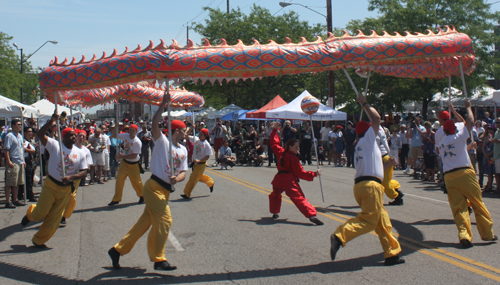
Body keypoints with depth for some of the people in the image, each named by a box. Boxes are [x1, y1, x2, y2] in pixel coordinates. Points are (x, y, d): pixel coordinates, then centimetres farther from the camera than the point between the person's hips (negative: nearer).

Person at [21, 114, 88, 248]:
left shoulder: (80, 153, 2)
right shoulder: (55, 145, -7)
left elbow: (83, 171, -1)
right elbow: (40, 135, -20)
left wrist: (71, 177, -18)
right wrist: (51, 121, -30)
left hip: (66, 189, 3)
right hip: (51, 185, -3)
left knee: (54, 219, 6)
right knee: (40, 214, 0)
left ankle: (39, 240, 24)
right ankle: (30, 213, 38)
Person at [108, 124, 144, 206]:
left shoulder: (137, 142, -20)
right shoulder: (125, 136, -3)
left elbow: (134, 156, -24)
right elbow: (114, 135, 8)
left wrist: (121, 156, -26)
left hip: (133, 164, -5)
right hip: (124, 162, 5)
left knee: (136, 181, 3)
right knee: (119, 178, -6)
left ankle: (141, 196, 30)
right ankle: (116, 199, 1)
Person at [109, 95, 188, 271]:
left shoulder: (183, 150, 16)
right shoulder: (162, 141, -4)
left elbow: (183, 172, 10)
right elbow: (155, 123, -22)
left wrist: (177, 178, -13)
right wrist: (164, 104, -23)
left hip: (166, 190, 8)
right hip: (154, 187, -8)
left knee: (145, 222, 9)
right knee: (164, 220, -12)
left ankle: (118, 250, 18)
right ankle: (158, 260, -3)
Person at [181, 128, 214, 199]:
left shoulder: (207, 144, -18)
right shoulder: (196, 139, -2)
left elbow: (207, 156, -18)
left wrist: (199, 160, -27)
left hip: (201, 163, -7)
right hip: (195, 162, 7)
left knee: (193, 178, -5)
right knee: (200, 177, 23)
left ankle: (187, 194, 2)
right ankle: (210, 183, 47)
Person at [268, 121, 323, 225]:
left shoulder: (281, 152, 9)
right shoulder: (293, 158, -6)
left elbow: (274, 143, 26)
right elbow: (300, 173, -8)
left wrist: (275, 130, 34)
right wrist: (314, 174, -5)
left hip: (279, 179, 6)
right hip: (289, 181, -6)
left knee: (275, 194, 34)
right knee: (299, 198, -15)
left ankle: (274, 213, 32)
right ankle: (311, 215, -28)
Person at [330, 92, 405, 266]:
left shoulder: (359, 147, 26)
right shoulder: (367, 139, 4)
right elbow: (376, 118, 2)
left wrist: (386, 165, 33)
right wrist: (364, 104, 12)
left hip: (360, 185, 9)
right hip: (371, 185, -9)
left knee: (382, 220, 12)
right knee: (368, 221, -13)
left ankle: (391, 253, 14)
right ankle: (340, 236, -26)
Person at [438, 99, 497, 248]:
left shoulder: (441, 144, 14)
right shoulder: (459, 137, 1)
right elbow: (470, 122, 5)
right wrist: (468, 107, 20)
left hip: (449, 176, 3)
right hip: (464, 173, -3)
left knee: (458, 207, 1)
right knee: (478, 203, 6)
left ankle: (464, 235, -12)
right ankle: (488, 234, 12)